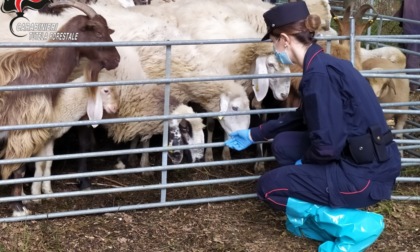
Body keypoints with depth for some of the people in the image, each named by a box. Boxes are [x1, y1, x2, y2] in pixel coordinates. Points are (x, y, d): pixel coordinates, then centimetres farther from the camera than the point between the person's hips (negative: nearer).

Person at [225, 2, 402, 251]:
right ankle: (316, 216, 16)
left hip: (366, 174, -9)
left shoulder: (319, 73, -19)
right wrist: (253, 134, 36)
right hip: (367, 162, 9)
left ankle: (353, 225, -2)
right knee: (284, 143, 16)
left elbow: (327, 144, -24)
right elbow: (300, 117, 27)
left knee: (269, 186, 0)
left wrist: (305, 161, -1)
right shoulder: (323, 64, 11)